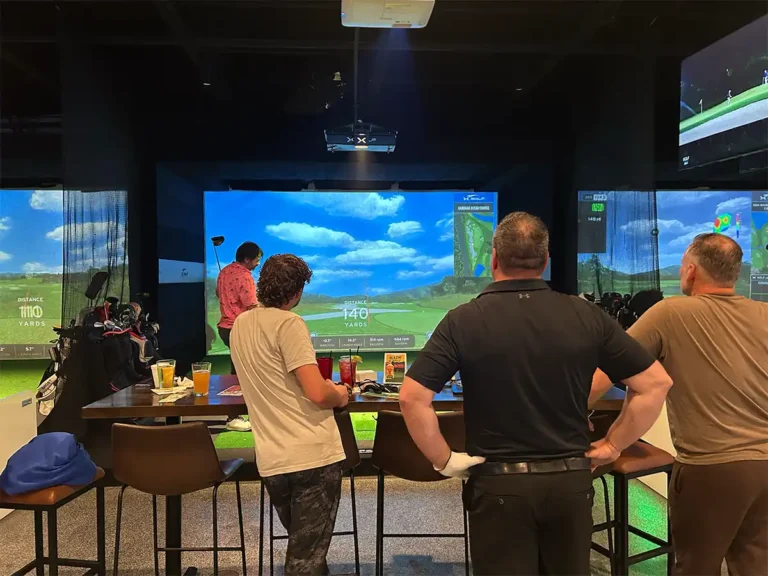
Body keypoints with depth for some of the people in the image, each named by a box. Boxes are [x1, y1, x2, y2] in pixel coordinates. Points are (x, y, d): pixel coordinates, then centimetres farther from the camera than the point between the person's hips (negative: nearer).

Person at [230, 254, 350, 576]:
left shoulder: (240, 324, 10)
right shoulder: (288, 323, -13)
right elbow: (318, 394, -21)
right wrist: (340, 395, 2)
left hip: (271, 461, 7)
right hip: (313, 454, -7)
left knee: (301, 548, 24)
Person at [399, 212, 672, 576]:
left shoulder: (463, 321, -11)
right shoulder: (587, 316, -4)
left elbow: (412, 397, -17)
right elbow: (656, 384, 0)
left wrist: (443, 460, -6)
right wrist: (613, 446, 5)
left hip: (499, 484, -3)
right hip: (571, 480, 3)